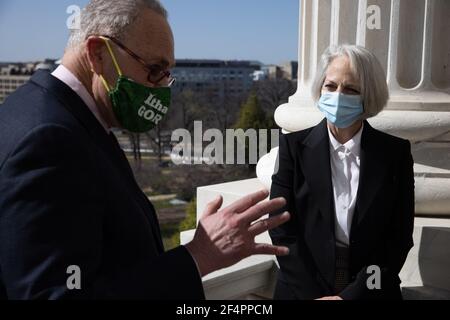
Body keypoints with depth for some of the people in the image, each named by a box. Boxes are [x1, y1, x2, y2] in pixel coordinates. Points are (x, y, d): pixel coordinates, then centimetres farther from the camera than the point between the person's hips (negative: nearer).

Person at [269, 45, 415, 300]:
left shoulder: (396, 152, -4)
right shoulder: (294, 145, -5)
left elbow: (400, 236, -6)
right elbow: (281, 227, -8)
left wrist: (351, 295, -13)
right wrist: (314, 294, -14)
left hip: (371, 290, 1)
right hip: (302, 290, 0)